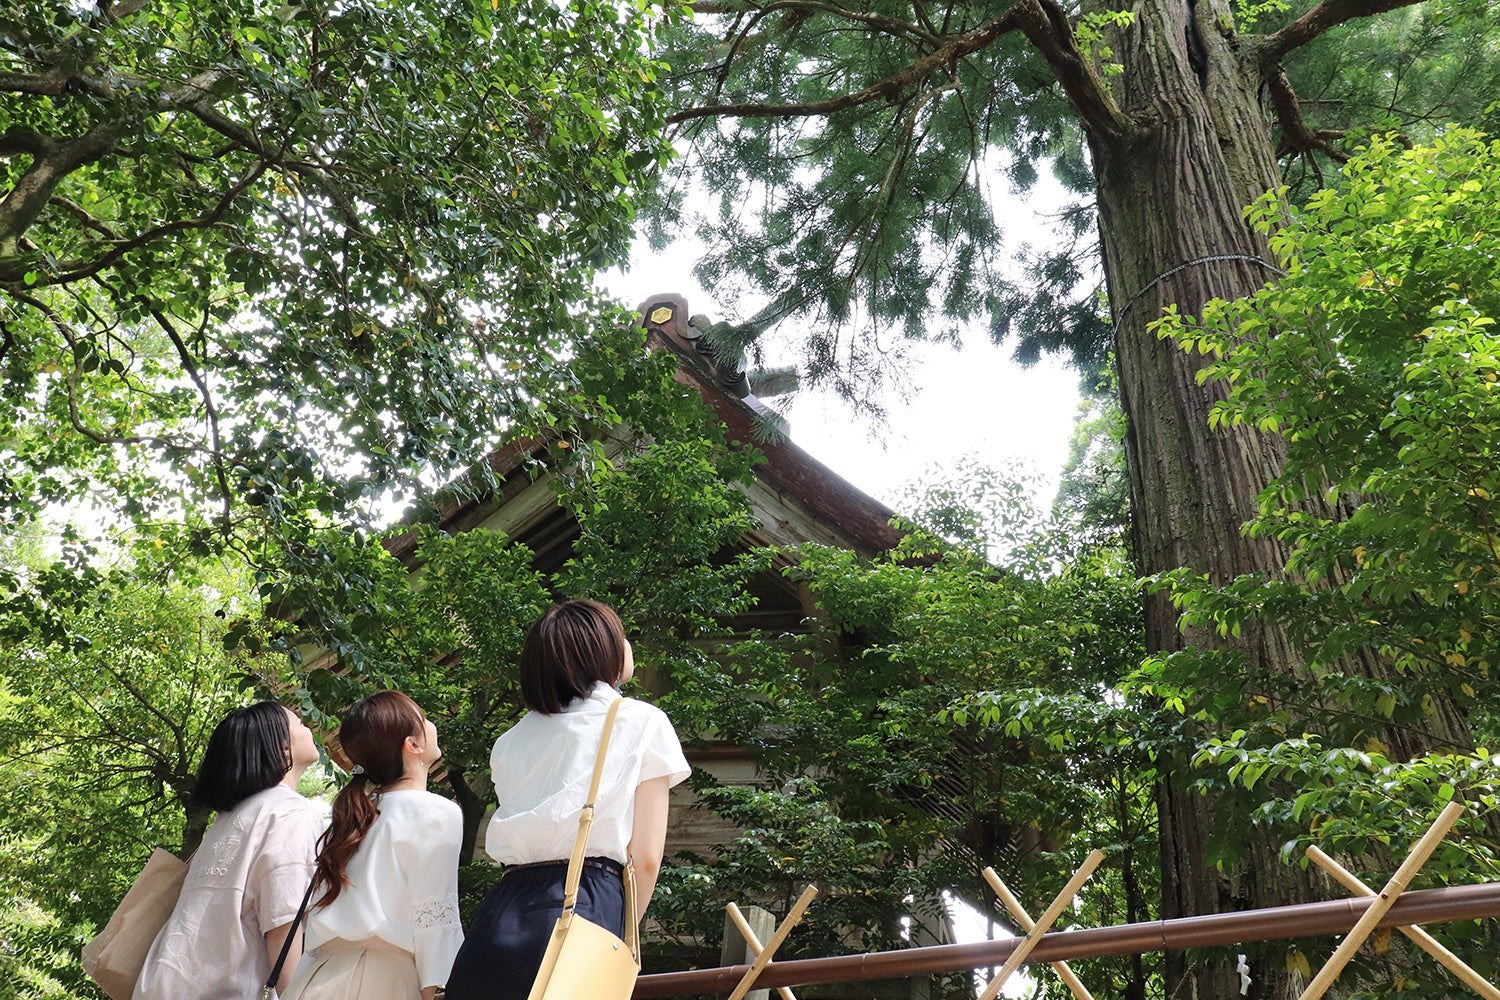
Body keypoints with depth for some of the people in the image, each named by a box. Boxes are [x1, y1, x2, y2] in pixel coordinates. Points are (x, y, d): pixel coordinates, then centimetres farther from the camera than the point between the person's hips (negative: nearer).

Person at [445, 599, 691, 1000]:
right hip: (585, 907, -5)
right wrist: (622, 936, 12)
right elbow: (646, 857, 1)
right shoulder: (643, 722, 5)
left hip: (502, 912, 5)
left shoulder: (514, 737, 19)